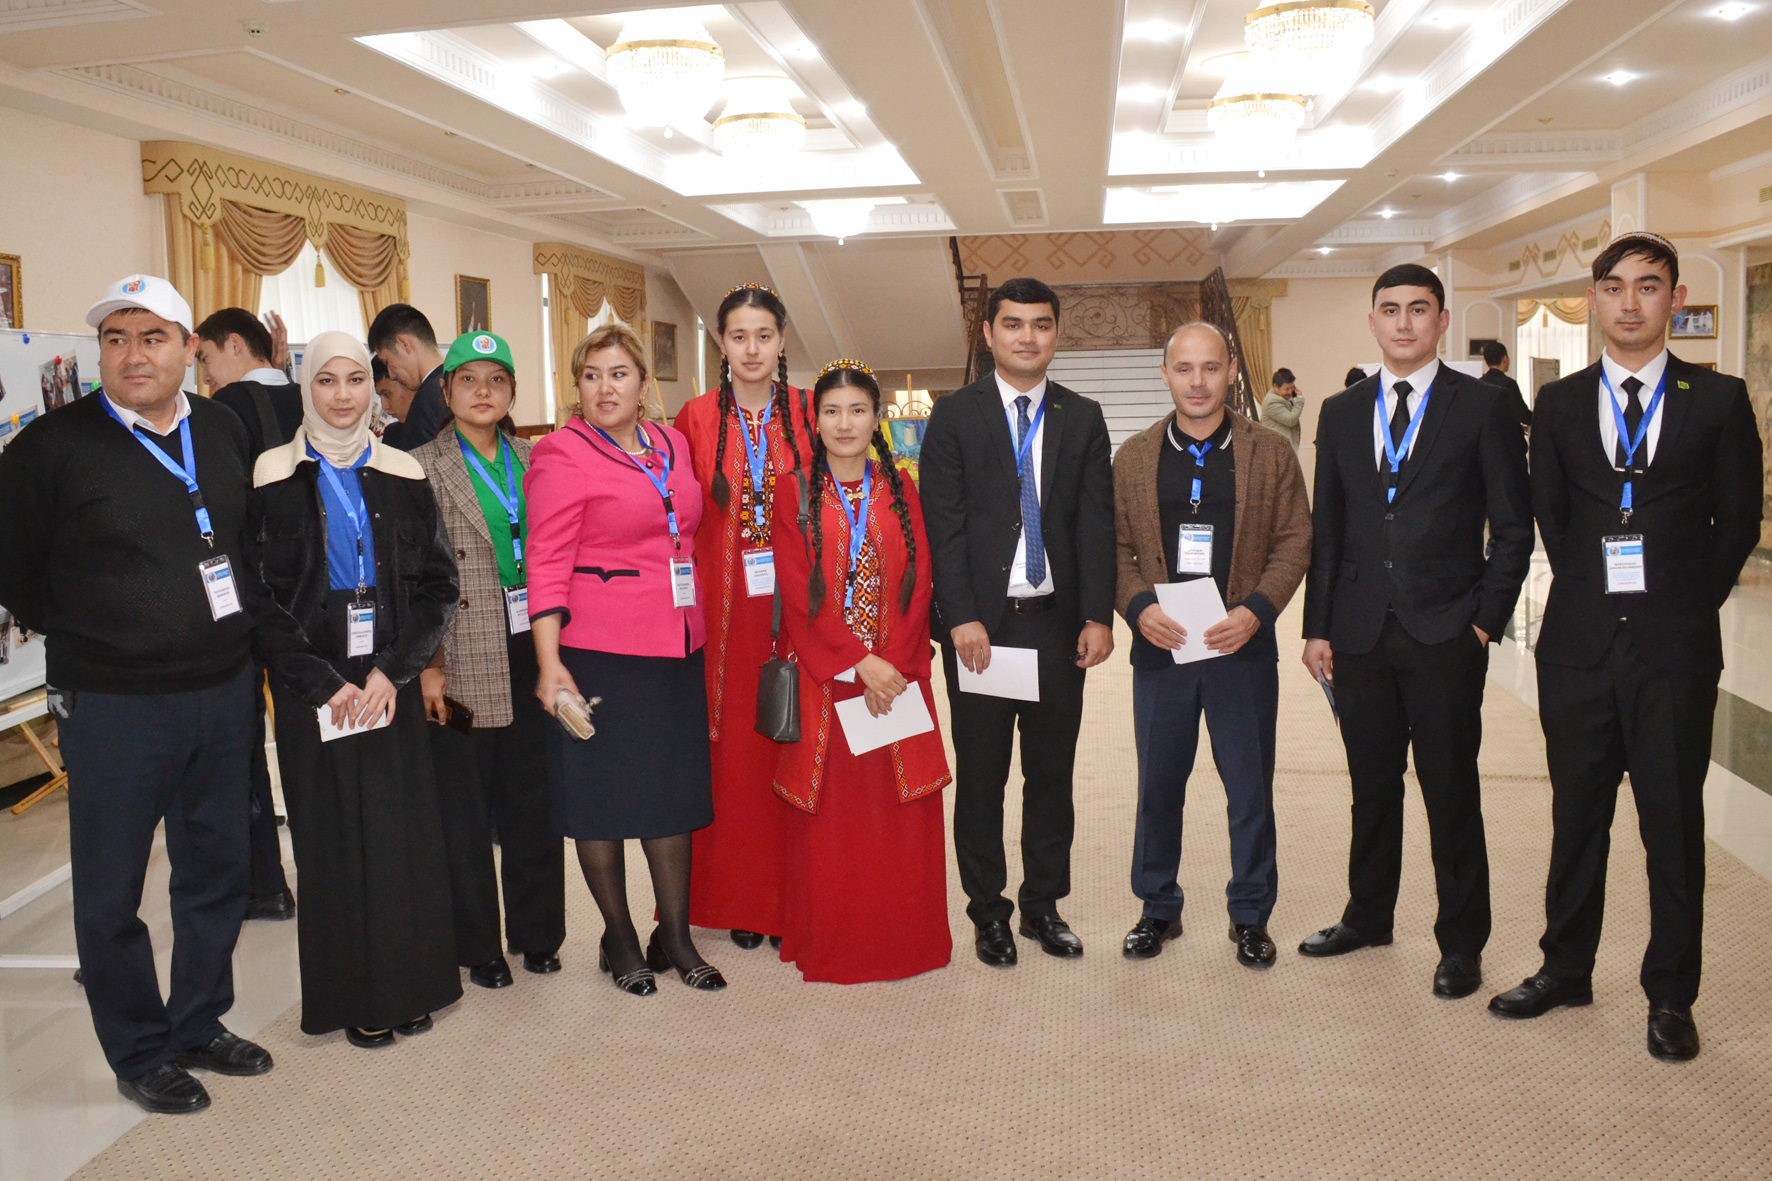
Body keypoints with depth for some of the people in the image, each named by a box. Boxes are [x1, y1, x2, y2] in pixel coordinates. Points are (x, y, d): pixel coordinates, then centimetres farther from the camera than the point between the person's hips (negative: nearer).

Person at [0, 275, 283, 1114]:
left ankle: (200, 1026, 32)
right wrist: (88, 642, -1)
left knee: (217, 871, 14)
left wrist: (240, 620, 9)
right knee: (111, 890, 6)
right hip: (112, 705, -4)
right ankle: (139, 1054, 24)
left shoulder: (224, 431, 5)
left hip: (223, 690, 5)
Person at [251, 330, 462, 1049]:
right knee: (334, 833, 3)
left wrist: (391, 670, -9)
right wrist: (325, 682, -11)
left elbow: (437, 583, 3)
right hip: (312, 684, -2)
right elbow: (262, 593, -4)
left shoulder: (403, 475, 5)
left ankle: (409, 984, 18)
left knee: (404, 826, 3)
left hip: (392, 678, 2)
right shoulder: (276, 477, -1)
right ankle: (355, 997, 15)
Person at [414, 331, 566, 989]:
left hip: (531, 649, 4)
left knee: (532, 796, 10)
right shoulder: (423, 468, -2)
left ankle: (536, 932, 25)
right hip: (463, 659, -3)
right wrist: (427, 665, -11)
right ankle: (478, 946, 20)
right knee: (465, 805, 6)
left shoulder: (535, 461, 10)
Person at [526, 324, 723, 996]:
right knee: (602, 792, 5)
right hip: (598, 651, -6)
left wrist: (698, 632, 16)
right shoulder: (562, 455, -7)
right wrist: (549, 661, -18)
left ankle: (675, 936, 24)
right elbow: (547, 563, -11)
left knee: (674, 787, 11)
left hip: (676, 645, 6)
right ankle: (619, 939, 21)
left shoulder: (673, 445, 11)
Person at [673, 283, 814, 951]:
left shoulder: (809, 416, 5)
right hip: (725, 611, 0)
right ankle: (738, 901, 17)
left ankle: (792, 901, 15)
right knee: (733, 751, 4)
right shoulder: (696, 419, 4)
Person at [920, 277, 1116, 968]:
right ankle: (988, 911, 20)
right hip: (979, 626, -2)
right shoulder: (955, 415, 2)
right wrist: (962, 618, -12)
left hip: (1057, 621, 2)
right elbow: (942, 523, -4)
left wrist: (1098, 617, -4)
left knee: (1052, 774, 10)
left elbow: (1096, 523, 5)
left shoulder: (1083, 418, 9)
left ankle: (1044, 905, 25)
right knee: (980, 776, 6)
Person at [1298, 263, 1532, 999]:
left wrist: (1487, 618, -7)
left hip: (1446, 634, -3)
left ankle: (1461, 940, 17)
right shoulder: (1341, 413, 10)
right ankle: (1368, 915, 30)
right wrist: (1317, 626, 6)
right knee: (1371, 787, 14)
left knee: (1451, 792, 3)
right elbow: (1325, 528, 11)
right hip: (1360, 633, 3)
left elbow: (1513, 527, 0)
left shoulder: (1482, 408, 0)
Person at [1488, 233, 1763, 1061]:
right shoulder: (1559, 404, 7)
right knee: (1577, 815, 12)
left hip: (1674, 647, -2)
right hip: (1580, 644, 2)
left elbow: (1738, 520, 4)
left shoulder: (1719, 401, 2)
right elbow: (1550, 518, 8)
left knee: (1673, 823, 5)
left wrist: (1683, 606, 3)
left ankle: (1669, 995, 19)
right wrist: (1593, 597, 5)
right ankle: (1566, 969, 27)